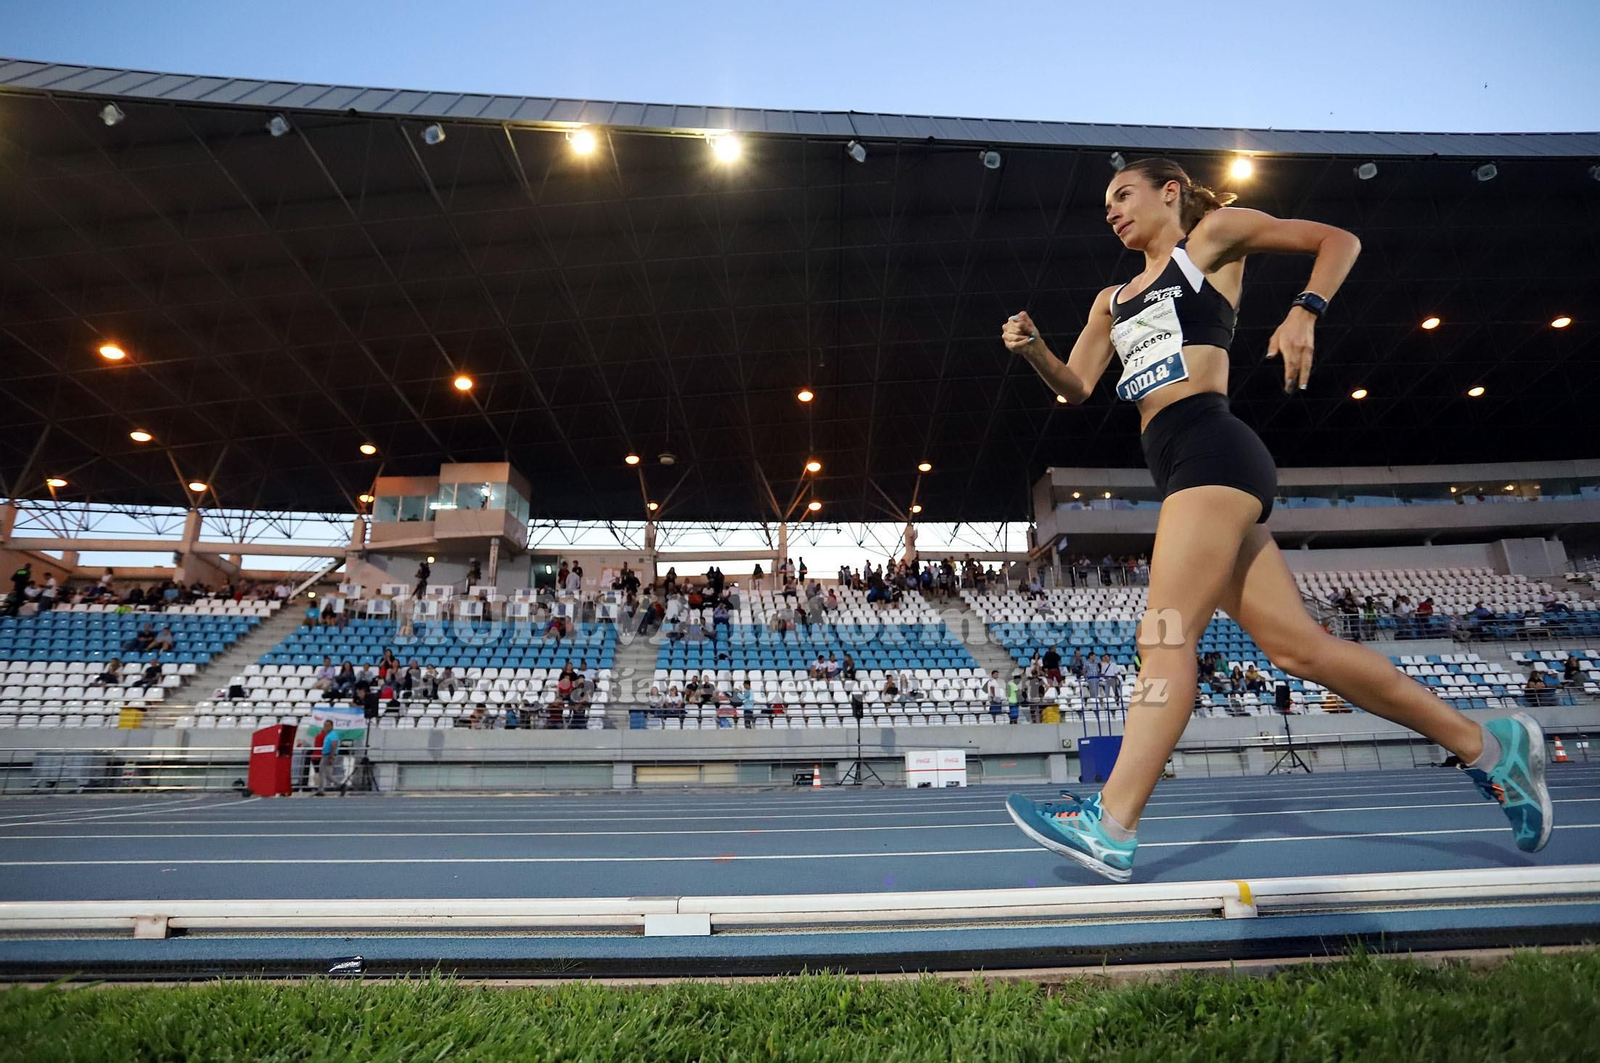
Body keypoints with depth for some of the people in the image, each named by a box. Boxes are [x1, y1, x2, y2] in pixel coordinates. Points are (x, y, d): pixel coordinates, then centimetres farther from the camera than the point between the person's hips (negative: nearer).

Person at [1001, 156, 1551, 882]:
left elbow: (1338, 240, 11)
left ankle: (1110, 828, -16)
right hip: (1182, 468, 8)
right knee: (1298, 645, 4)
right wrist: (1034, 349, 0)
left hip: (1211, 450, -8)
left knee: (1166, 635, -16)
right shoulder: (1112, 299, 28)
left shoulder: (1214, 234, 12)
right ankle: (1487, 744, 15)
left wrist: (1303, 313, -7)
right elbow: (1075, 390, 19)